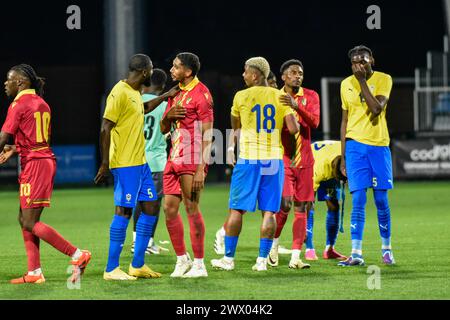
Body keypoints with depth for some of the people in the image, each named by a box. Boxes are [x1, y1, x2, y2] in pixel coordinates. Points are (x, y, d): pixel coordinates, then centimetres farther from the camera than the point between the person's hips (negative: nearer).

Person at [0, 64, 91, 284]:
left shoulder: (18, 105, -11)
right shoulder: (41, 104, 15)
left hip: (34, 164, -9)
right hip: (46, 160, 9)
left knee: (30, 223, -6)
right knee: (24, 219, 12)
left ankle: (77, 255, -10)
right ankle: (34, 272, 9)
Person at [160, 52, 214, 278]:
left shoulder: (201, 94, -10)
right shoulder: (176, 93, 17)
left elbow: (207, 134, -13)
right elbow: (163, 130, 21)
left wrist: (201, 169, -19)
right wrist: (168, 116, -3)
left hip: (191, 161, -8)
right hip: (174, 158, 8)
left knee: (191, 209, -6)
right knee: (169, 208, 6)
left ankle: (199, 265, 0)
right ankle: (182, 260, 16)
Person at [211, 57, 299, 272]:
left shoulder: (241, 97, -2)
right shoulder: (280, 97, 2)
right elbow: (293, 129, -4)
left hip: (249, 158, -2)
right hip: (274, 158, 2)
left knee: (237, 209, 5)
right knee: (269, 211, 3)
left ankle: (228, 258, 8)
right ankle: (262, 260, 0)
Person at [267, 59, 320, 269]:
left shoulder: (310, 96, 4)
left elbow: (314, 122, -12)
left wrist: (297, 106, -25)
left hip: (304, 161, 2)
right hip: (282, 158, -2)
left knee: (301, 208, 1)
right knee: (285, 204, -14)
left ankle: (295, 257, 3)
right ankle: (274, 243, 11)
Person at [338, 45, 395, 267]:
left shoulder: (383, 79, -2)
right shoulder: (346, 84, 8)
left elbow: (377, 109, -18)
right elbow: (345, 121, 13)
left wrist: (362, 81, -15)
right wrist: (343, 156, 11)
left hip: (379, 144, -1)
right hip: (355, 145, 1)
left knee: (381, 200, 2)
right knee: (358, 200, -6)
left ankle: (386, 248, 19)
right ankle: (356, 253, -9)